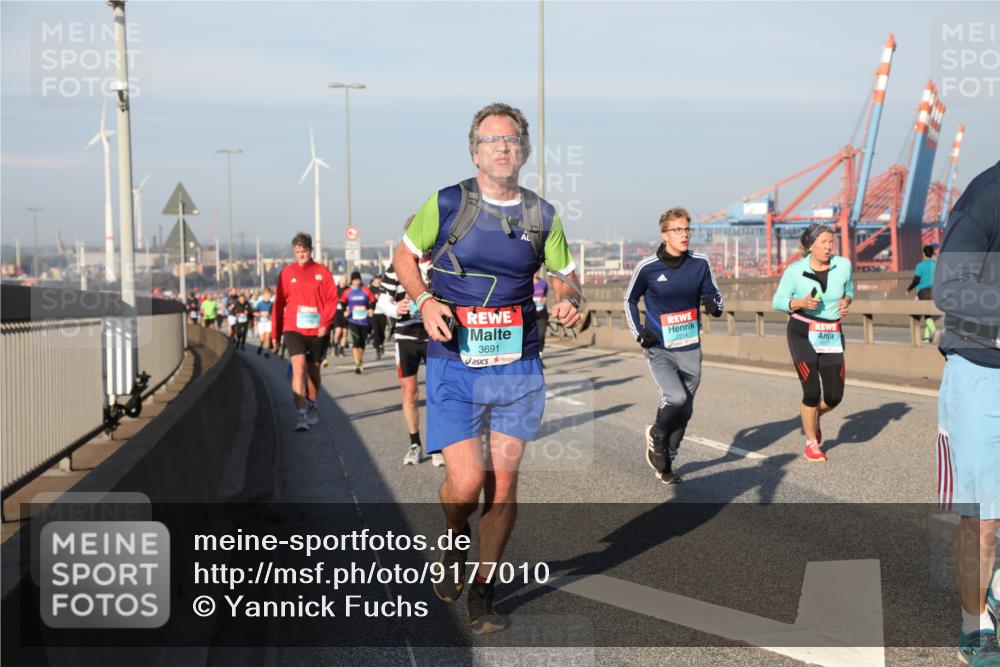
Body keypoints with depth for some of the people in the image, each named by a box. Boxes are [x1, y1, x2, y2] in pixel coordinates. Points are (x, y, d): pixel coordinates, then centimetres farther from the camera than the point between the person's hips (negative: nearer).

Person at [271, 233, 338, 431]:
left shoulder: (322, 272, 2)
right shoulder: (287, 273, 3)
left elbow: (332, 299, 0)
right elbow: (279, 303, 6)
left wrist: (325, 324, -11)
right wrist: (276, 332, 6)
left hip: (317, 331, 1)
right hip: (294, 329, -1)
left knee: (314, 371, 15)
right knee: (299, 369, -16)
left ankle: (312, 407, 36)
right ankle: (301, 415, -21)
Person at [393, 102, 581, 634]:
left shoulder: (541, 216, 4)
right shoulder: (446, 205, -4)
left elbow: (564, 272, 17)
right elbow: (404, 256, 9)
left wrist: (568, 302, -6)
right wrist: (425, 300, -9)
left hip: (518, 367, 3)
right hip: (454, 366, -3)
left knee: (504, 481, 5)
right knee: (467, 480, -13)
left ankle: (482, 593, 22)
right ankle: (453, 542, 24)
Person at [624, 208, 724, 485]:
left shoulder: (700, 263, -2)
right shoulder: (647, 268, -8)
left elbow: (714, 295, 9)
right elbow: (630, 300, 8)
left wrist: (714, 306, -15)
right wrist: (638, 333, -3)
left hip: (690, 349, 4)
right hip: (658, 349, -4)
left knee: (684, 410, 10)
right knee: (676, 399, -23)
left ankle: (665, 463, 29)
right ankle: (657, 436, 9)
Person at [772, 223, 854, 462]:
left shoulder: (843, 265, -2)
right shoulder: (795, 270, -9)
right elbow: (778, 301, -2)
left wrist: (846, 301, -6)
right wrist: (802, 302, -20)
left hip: (832, 335, 3)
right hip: (802, 333, -3)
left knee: (834, 396, 1)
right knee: (812, 391, -8)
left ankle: (813, 416, 37)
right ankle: (812, 443, 14)